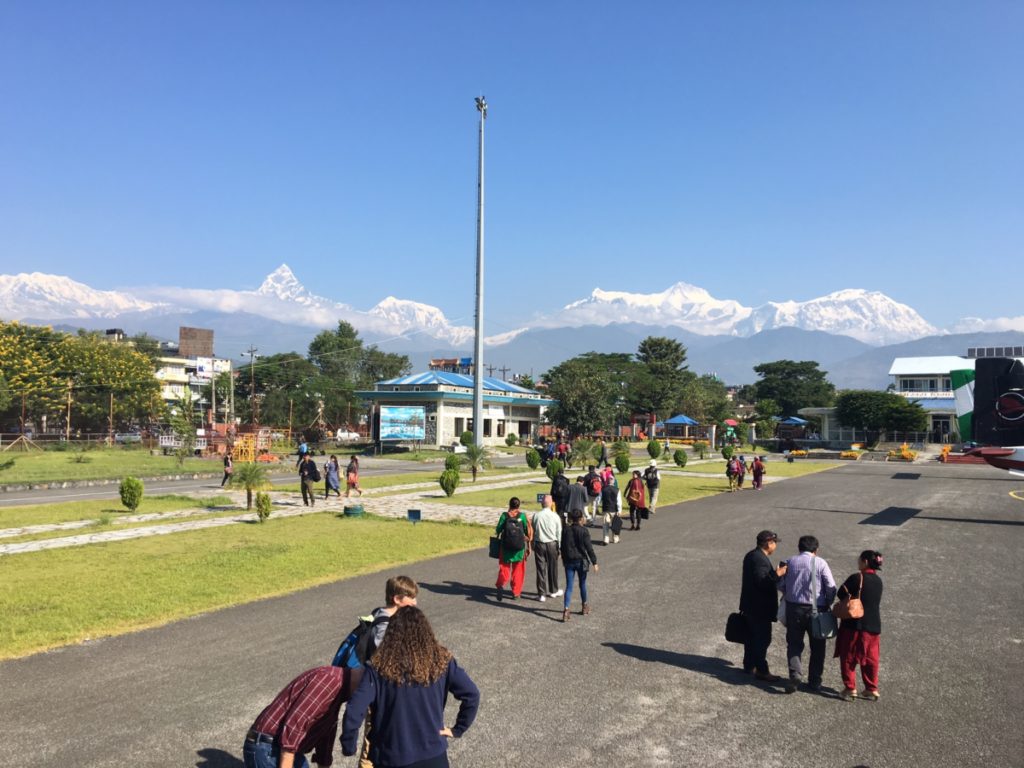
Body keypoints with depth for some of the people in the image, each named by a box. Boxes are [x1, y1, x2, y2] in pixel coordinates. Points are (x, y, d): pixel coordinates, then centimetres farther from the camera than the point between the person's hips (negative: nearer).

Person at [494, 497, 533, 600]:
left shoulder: (504, 515, -5)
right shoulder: (522, 515, -4)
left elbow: (498, 530, -4)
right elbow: (527, 532, -1)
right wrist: (528, 546, 10)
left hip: (506, 547, -1)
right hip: (520, 548, 1)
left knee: (504, 567, 10)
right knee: (518, 570, 14)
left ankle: (501, 585, -15)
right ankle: (516, 593, 16)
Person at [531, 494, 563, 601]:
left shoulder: (536, 516, -7)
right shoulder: (555, 516, -8)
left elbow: (532, 532, 0)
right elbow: (559, 533, -3)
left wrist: (533, 546, 11)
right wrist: (559, 548, 7)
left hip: (539, 544, 0)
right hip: (552, 544, 0)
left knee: (541, 569, 5)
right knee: (553, 568, 15)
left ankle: (542, 594, 8)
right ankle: (553, 591, 30)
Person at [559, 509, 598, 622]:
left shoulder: (565, 530, 0)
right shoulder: (584, 531, -12)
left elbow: (562, 547, 8)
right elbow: (589, 548, -13)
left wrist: (564, 559, 22)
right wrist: (594, 562, -8)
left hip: (569, 562, 2)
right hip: (581, 561, -2)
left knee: (569, 586, 1)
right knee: (582, 584, 16)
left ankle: (566, 610, -12)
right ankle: (585, 607, 32)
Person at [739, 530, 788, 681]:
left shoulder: (751, 555, 11)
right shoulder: (760, 559, -22)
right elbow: (761, 581, -28)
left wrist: (775, 573, 13)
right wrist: (777, 574, -26)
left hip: (750, 606, 10)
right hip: (760, 607, -10)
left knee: (752, 636, 18)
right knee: (763, 639, -2)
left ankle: (749, 665, 27)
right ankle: (761, 670, 3)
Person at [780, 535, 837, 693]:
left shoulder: (790, 562, 2)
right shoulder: (820, 563, -6)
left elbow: (781, 585, 4)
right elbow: (831, 588, -10)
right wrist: (827, 604, 5)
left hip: (793, 608, 2)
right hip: (816, 609, -1)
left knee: (794, 643, 10)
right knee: (817, 646, 13)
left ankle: (795, 673, -10)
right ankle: (815, 681, 17)